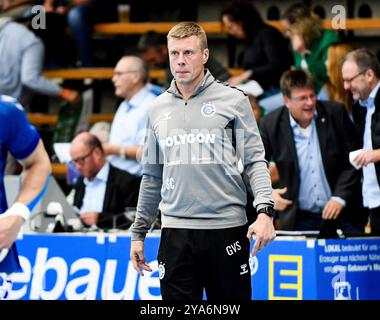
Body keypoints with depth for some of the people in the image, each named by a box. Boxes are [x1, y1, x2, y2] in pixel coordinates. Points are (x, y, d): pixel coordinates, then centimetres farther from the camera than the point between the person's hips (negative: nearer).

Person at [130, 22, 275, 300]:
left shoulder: (233, 100, 2)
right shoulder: (158, 108, 13)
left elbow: (255, 160, 0)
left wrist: (265, 211, -14)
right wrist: (139, 233, 19)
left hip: (226, 228, -3)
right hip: (175, 233, 3)